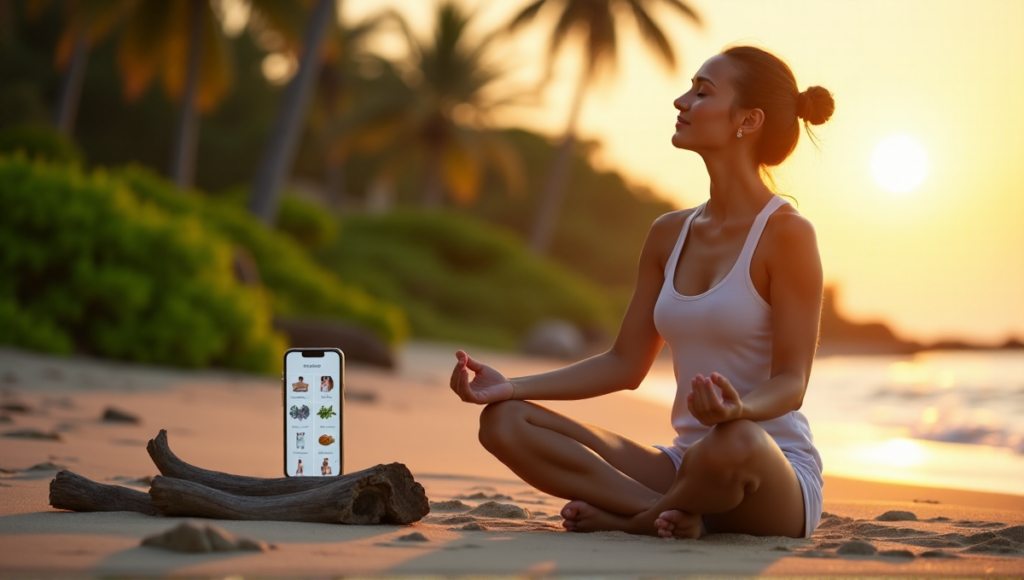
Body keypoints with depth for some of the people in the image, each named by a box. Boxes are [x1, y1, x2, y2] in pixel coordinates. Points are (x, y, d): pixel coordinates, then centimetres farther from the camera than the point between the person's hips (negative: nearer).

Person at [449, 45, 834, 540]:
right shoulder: (668, 234, 11)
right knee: (504, 422, -10)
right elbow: (625, 364, 14)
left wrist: (739, 409, -36)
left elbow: (791, 381, -13)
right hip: (685, 463, 6)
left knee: (735, 442, -43)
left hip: (775, 483, -6)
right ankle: (679, 513, -19)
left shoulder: (787, 234, -9)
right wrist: (510, 387, 4)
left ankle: (633, 519, -12)